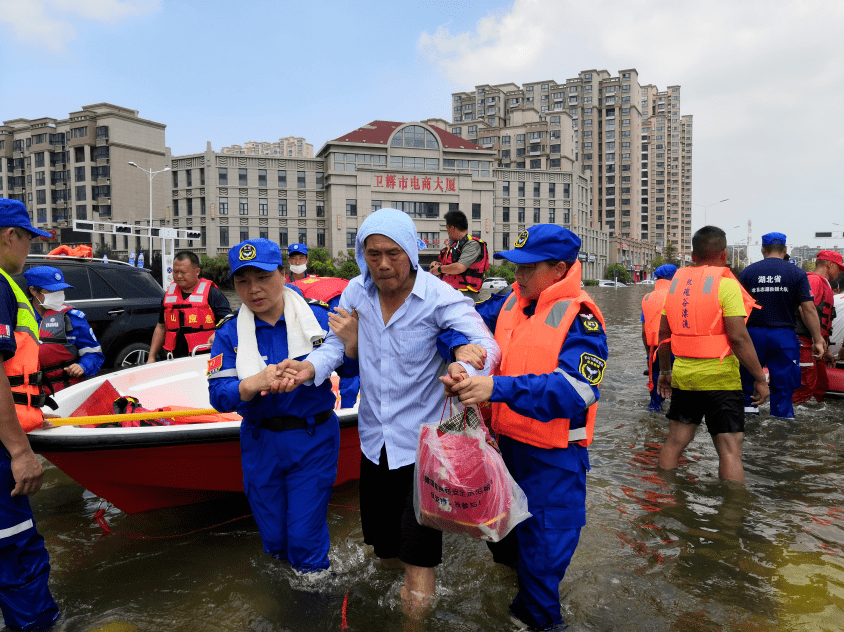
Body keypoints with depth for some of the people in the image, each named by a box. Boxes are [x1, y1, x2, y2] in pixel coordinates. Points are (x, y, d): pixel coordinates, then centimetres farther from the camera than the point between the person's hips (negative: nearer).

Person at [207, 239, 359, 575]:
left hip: (314, 440, -2)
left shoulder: (320, 317, -10)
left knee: (304, 538, 3)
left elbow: (349, 369, -5)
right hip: (260, 443, 3)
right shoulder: (230, 334, -5)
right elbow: (219, 396, -11)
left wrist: (352, 342, -27)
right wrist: (256, 382, -31)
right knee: (273, 537, 19)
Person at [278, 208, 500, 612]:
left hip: (422, 441, -4)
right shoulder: (356, 292, -2)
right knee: (382, 542, 24)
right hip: (374, 438, 5)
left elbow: (487, 344, -25)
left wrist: (466, 370, -49)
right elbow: (337, 345, 1)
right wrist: (310, 368, -21)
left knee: (418, 547, 5)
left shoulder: (440, 297, -16)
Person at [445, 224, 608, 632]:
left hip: (552, 459, -7)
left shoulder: (579, 317, -19)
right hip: (508, 444, 7)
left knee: (541, 555, 9)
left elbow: (574, 390, -30)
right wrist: (466, 377, -10)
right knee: (503, 539, 26)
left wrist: (497, 388, -39)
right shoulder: (512, 303, 2)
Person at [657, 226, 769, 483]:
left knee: (674, 442, 15)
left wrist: (664, 371, 20)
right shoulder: (725, 283, -11)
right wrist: (760, 379, -8)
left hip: (683, 374, 6)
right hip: (719, 377, -5)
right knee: (730, 450, 1)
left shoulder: (677, 282, 7)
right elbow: (739, 338, -16)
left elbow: (664, 333, 10)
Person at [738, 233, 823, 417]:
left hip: (753, 334, 0)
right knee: (783, 388, 6)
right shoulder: (797, 273, 0)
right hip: (783, 336, 0)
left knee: (746, 384, 11)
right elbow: (809, 309, -4)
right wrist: (817, 340, 1)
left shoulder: (748, 272, 2)